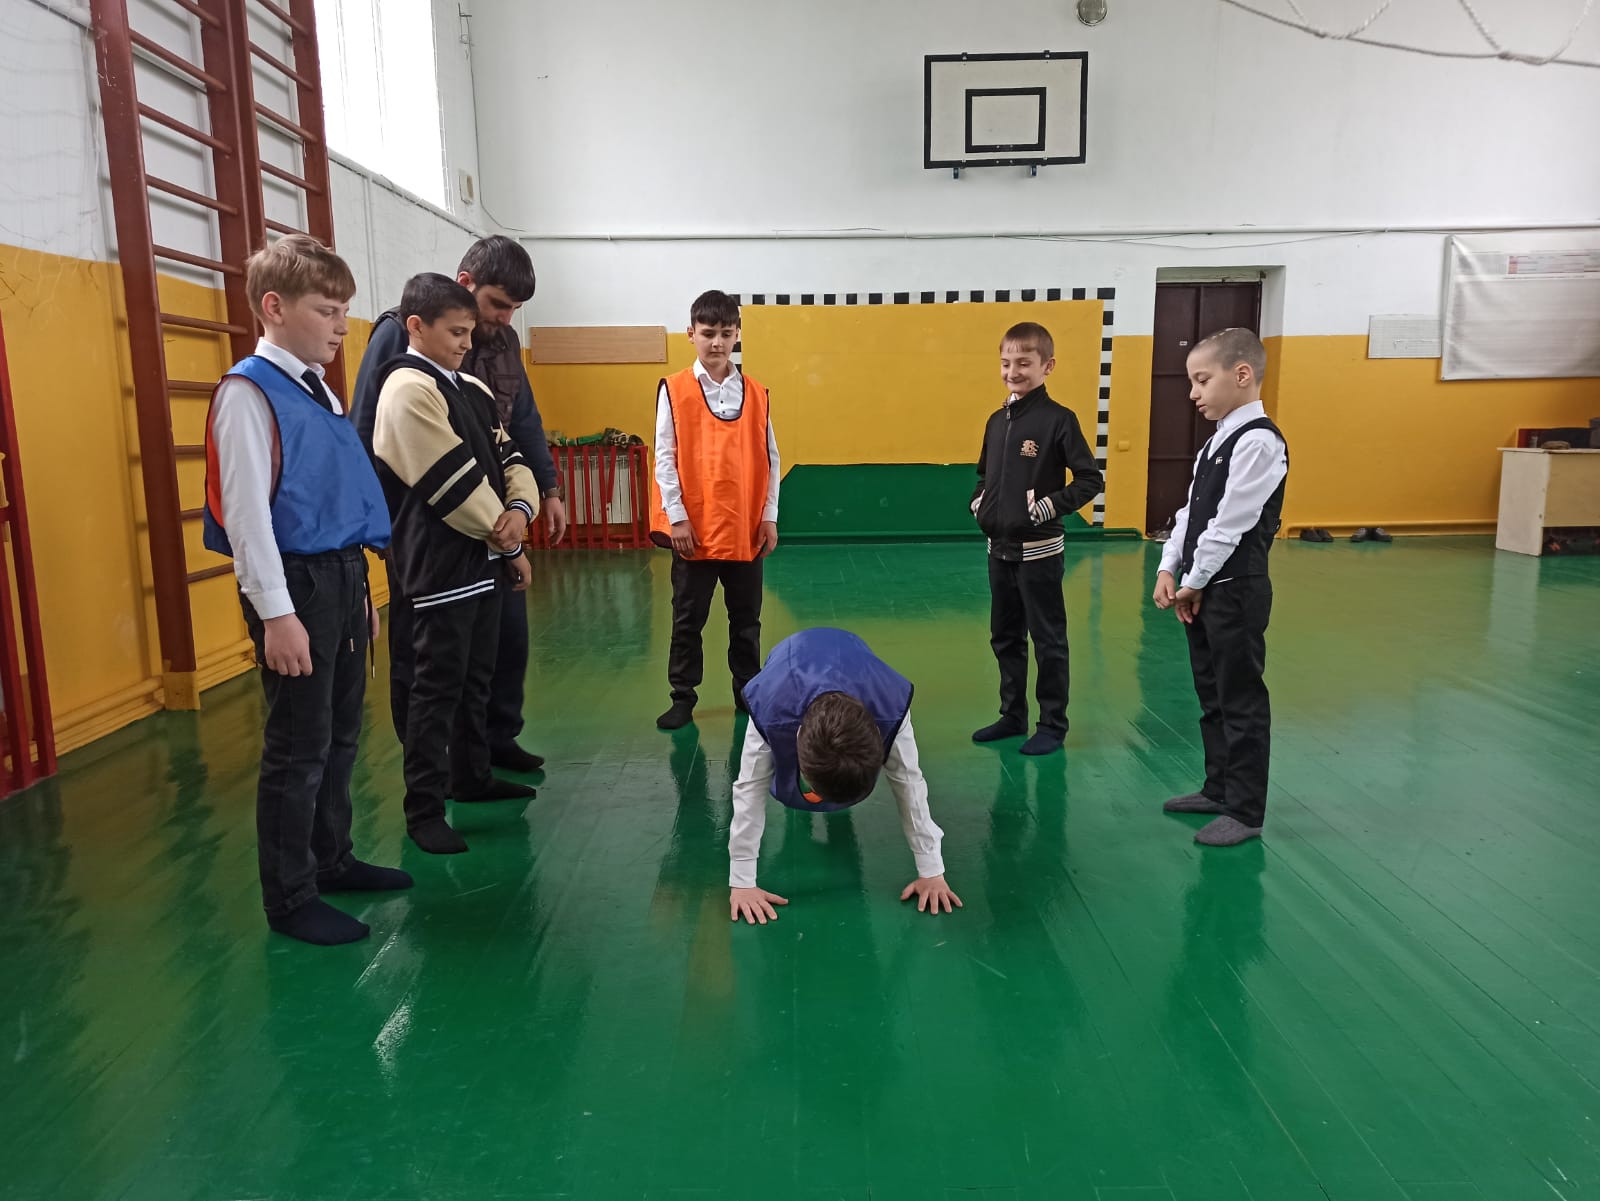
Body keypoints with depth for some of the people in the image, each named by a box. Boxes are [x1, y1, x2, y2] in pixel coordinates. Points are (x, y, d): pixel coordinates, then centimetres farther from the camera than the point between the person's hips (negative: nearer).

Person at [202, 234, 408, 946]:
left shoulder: (318, 388, 12)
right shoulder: (248, 392, -12)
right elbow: (245, 511, -17)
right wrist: (277, 613, -19)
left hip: (342, 578, 8)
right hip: (295, 584, -8)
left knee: (340, 733, 18)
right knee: (298, 747, 1)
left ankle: (332, 859, 35)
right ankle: (290, 900, 16)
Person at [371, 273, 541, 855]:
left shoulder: (472, 390, 13)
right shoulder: (408, 389, -14)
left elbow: (508, 457, 11)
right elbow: (453, 482, -18)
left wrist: (519, 508, -11)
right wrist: (508, 543, -10)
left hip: (481, 560, 9)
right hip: (439, 566, -9)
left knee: (477, 677, 19)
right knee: (437, 688, -3)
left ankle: (472, 775, 34)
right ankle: (423, 810, 7)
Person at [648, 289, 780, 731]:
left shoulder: (756, 393, 5)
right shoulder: (673, 390, -2)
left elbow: (770, 457, 6)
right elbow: (665, 458, -5)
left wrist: (770, 515, 2)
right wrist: (676, 517, -10)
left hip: (746, 528, 2)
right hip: (694, 528, -2)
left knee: (746, 618, 13)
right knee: (688, 620, 7)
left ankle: (748, 692, 26)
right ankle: (683, 697, 19)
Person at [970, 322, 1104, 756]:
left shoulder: (1058, 419, -12)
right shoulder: (997, 420, 8)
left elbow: (1091, 478, -13)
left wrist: (1049, 507, -19)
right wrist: (978, 501, 5)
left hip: (1039, 551, -7)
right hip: (999, 548, 7)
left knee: (1048, 640, 4)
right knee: (1005, 638, 16)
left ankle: (1053, 724, 15)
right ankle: (1012, 715, 29)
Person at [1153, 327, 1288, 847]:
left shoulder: (1258, 441, -17)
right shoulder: (1218, 440, 12)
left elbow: (1229, 523, -20)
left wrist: (1194, 583, -12)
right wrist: (1170, 570, 3)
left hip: (1236, 590, -9)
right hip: (1201, 589, 9)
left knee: (1241, 700, 1)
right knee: (1211, 696, 18)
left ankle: (1246, 812, 12)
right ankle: (1219, 788, 32)